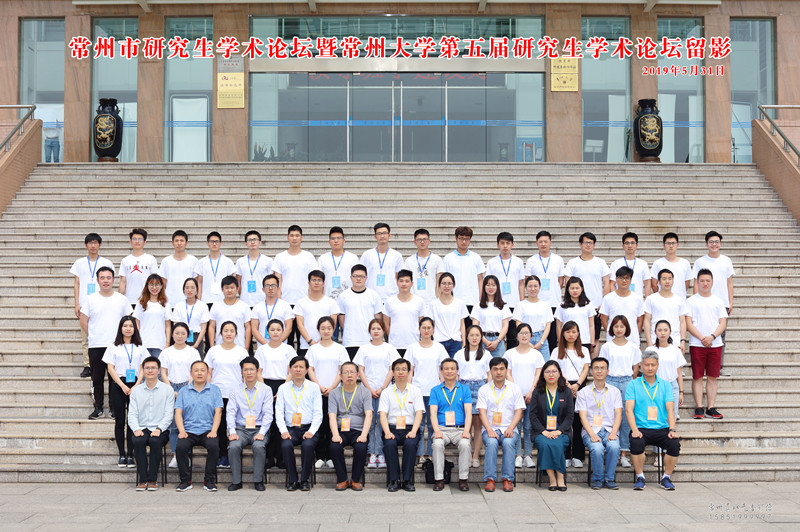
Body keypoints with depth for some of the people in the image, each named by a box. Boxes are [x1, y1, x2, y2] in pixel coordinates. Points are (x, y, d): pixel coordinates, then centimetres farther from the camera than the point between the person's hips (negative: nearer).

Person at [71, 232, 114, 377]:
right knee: (85, 337, 1)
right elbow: (77, 284, 11)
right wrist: (77, 304, 2)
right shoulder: (79, 263, 11)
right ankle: (87, 366, 6)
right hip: (84, 305, 1)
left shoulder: (107, 263, 8)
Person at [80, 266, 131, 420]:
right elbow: (83, 321, 8)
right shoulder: (90, 299, 5)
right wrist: (92, 336, 2)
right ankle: (98, 408, 15)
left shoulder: (122, 299, 6)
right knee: (97, 378, 5)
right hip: (96, 346, 0)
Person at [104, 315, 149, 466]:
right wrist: (123, 386, -9)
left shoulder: (140, 348, 10)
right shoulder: (114, 347, 7)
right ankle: (122, 455, 5)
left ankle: (130, 455, 0)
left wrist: (136, 386, -8)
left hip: (135, 386, 1)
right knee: (120, 420, -1)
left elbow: (143, 368, 6)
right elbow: (111, 368, 1)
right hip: (118, 386, -1)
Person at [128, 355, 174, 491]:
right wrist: (136, 429, -13)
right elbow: (132, 414, 6)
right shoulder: (136, 391, 13)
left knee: (155, 441, -33)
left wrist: (159, 429, -17)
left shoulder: (167, 390, 6)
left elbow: (169, 414, -1)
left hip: (160, 430, -2)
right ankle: (143, 479, -24)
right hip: (142, 429, 2)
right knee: (138, 441, -31)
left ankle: (153, 480, -22)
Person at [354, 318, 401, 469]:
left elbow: (391, 370, 3)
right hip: (367, 390, 1)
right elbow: (361, 371, 6)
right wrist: (370, 389, -4)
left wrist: (382, 388, -7)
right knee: (369, 422, -2)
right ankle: (372, 454, 1)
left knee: (382, 422, -4)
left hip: (385, 390, -1)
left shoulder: (389, 348, 7)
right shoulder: (364, 349, 9)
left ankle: (381, 454, -1)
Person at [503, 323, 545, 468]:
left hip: (531, 395, 1)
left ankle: (528, 456, 2)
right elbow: (508, 374, 4)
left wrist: (531, 391, -6)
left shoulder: (536, 354, 11)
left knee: (529, 426, -1)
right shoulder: (510, 353, 9)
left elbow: (538, 375, 6)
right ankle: (518, 456, -2)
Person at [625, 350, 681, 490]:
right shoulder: (633, 385, 7)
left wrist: (672, 429, -12)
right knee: (636, 443, -33)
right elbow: (629, 409, -3)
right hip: (641, 429, -2)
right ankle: (640, 478, -9)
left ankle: (666, 478, -2)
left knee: (675, 444, -26)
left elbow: (670, 409, 4)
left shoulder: (665, 385, 14)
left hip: (662, 428, 2)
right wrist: (634, 430, -18)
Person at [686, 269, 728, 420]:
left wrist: (712, 336, -11)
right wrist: (702, 338, -13)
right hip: (696, 344, -2)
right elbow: (688, 323, -3)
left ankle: (711, 408, 8)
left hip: (715, 344, 2)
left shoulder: (718, 301, 11)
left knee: (712, 377, 4)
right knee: (697, 376, -1)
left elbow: (723, 323, 6)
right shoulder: (691, 301, 3)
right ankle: (699, 408, 3)